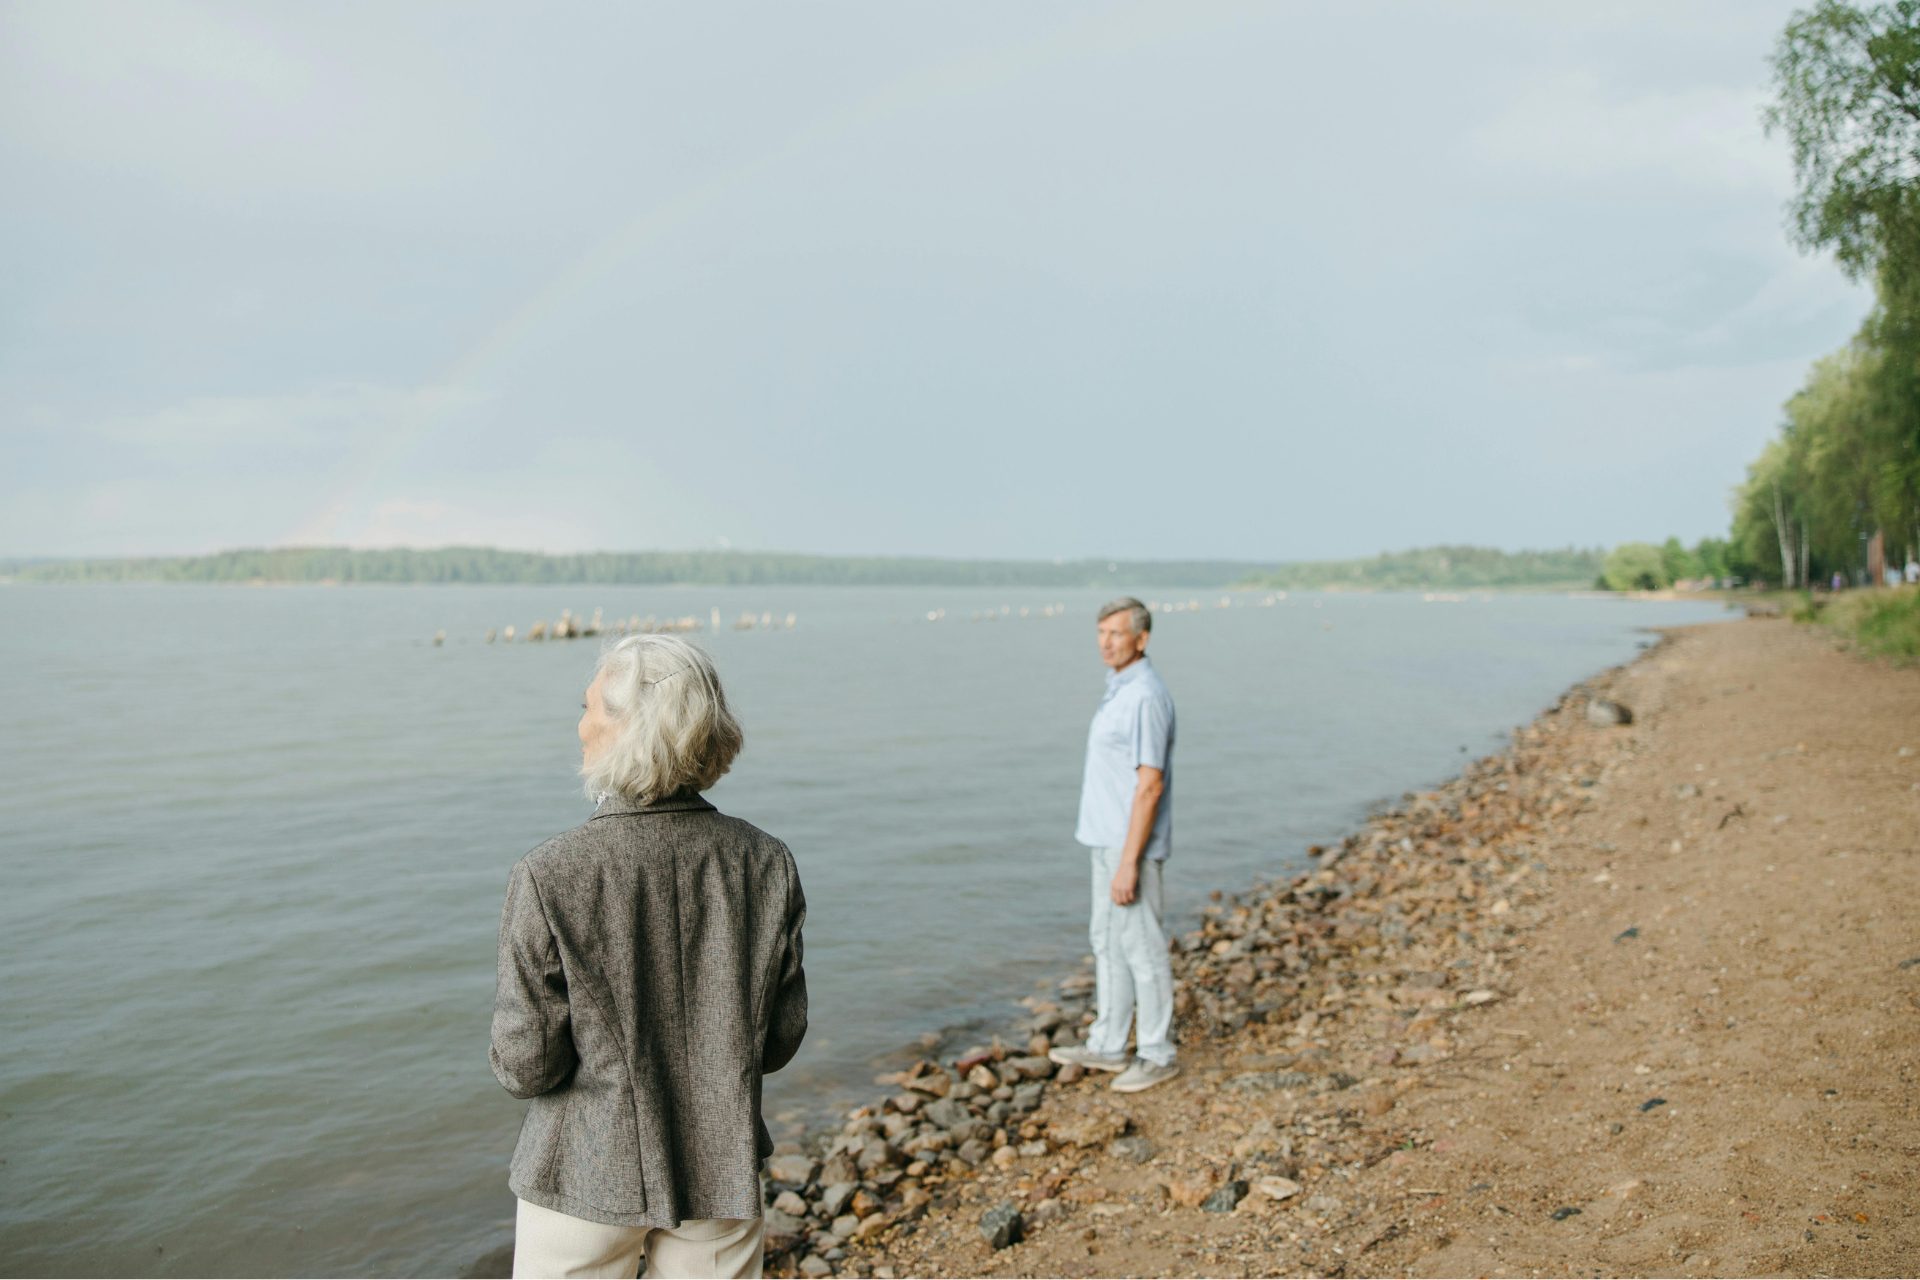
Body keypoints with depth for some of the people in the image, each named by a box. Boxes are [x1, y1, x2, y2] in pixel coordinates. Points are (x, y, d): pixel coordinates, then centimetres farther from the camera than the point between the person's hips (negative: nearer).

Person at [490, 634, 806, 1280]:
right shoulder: (767, 864, -10)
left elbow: (526, 1064, -14)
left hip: (586, 1177, -2)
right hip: (720, 1174, 3)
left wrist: (510, 1055, 8)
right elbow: (780, 1038, -2)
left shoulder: (548, 877, -20)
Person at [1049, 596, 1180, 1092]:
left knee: (1141, 948, 1)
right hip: (1111, 840, 10)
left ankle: (1157, 1055, 14)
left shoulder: (1145, 697, -21)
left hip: (1131, 845, -10)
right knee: (1108, 941, 16)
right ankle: (1107, 1046, 26)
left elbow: (1150, 785, -24)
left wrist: (1129, 862, -23)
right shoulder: (1122, 690, 11)